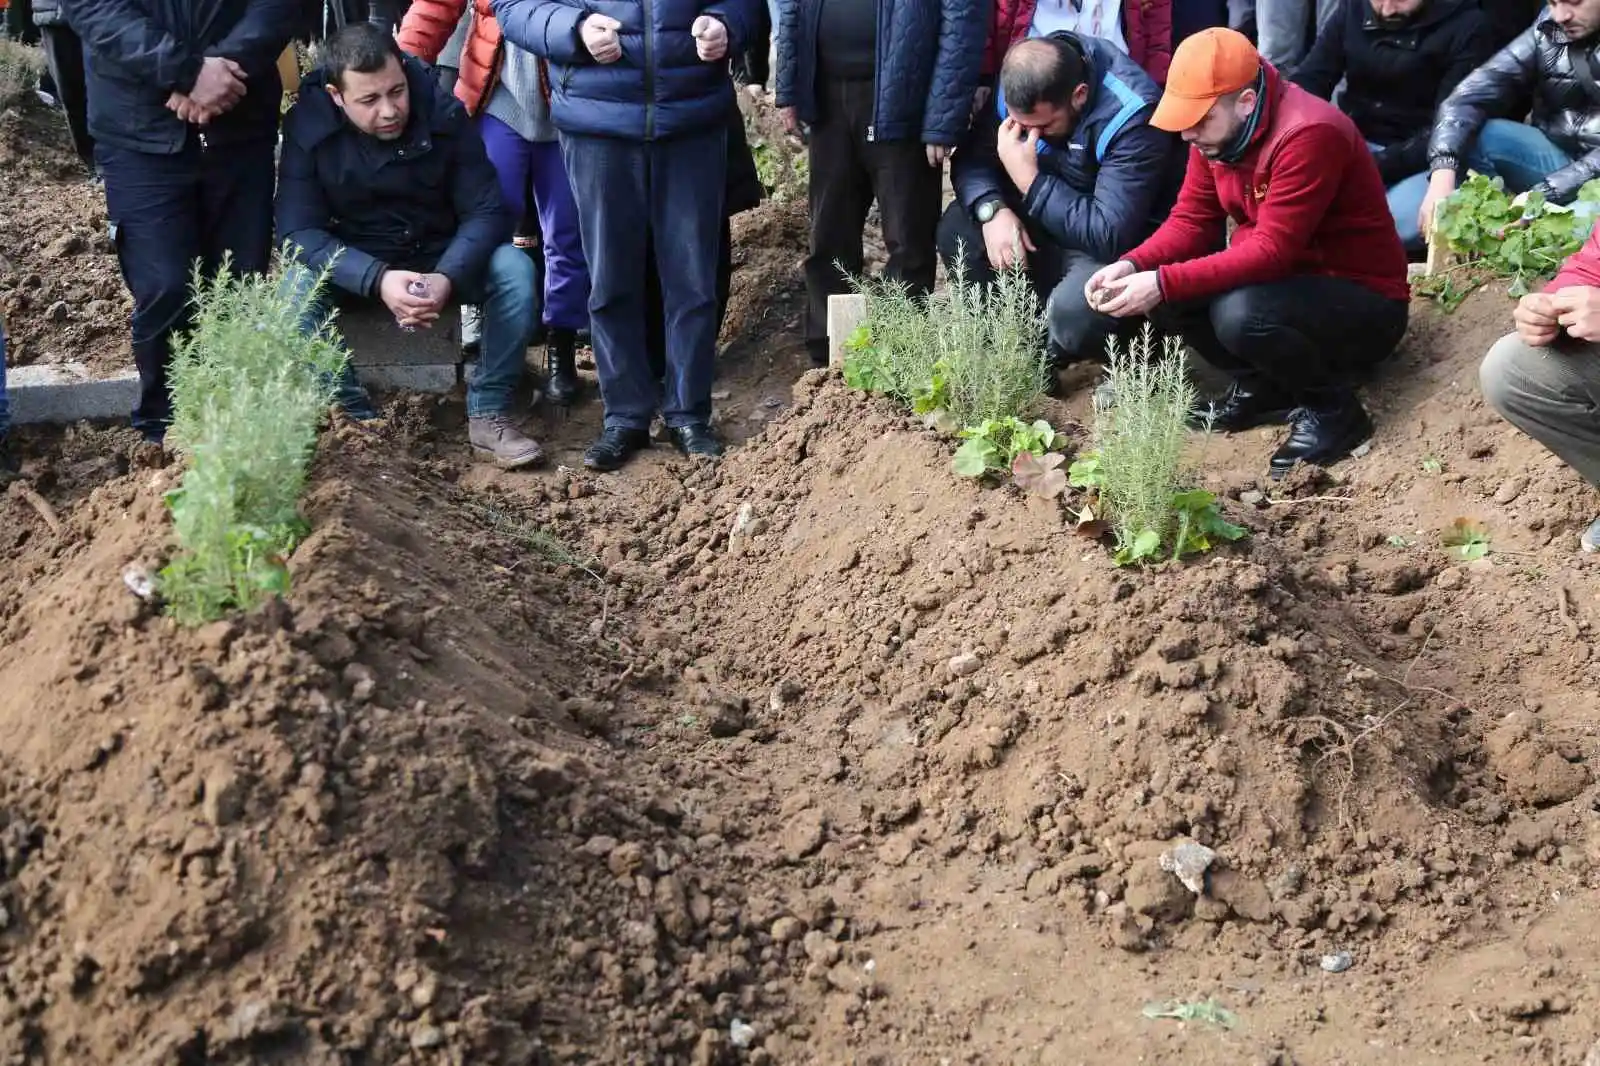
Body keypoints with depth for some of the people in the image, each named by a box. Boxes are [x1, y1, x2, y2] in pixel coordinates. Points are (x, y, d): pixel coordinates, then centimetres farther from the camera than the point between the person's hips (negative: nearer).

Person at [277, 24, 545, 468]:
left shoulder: (445, 115, -17)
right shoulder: (307, 126, -19)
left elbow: (487, 211, -15)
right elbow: (299, 231, -22)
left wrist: (448, 277, -35)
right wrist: (377, 279, -38)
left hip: (441, 261, 1)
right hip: (354, 268, 0)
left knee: (515, 270, -27)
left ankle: (489, 413, -15)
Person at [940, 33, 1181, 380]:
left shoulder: (1132, 115, -31)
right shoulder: (1022, 82, -12)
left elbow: (1110, 236, -35)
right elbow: (970, 159, -5)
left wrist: (1029, 181, -34)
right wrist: (993, 210, -26)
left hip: (1125, 243, -7)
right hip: (1052, 220, 7)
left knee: (1073, 310, -35)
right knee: (957, 228, -12)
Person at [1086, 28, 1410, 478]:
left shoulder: (1308, 134, -29)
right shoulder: (1216, 125, -4)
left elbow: (1271, 252, -32)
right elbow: (1192, 220, 1)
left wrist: (1164, 283, -35)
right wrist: (1132, 266, -18)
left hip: (1363, 303, -8)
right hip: (1290, 280, 8)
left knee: (1240, 314, -35)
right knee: (1160, 289, -12)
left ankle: (1333, 410, -8)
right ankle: (1262, 385, 7)